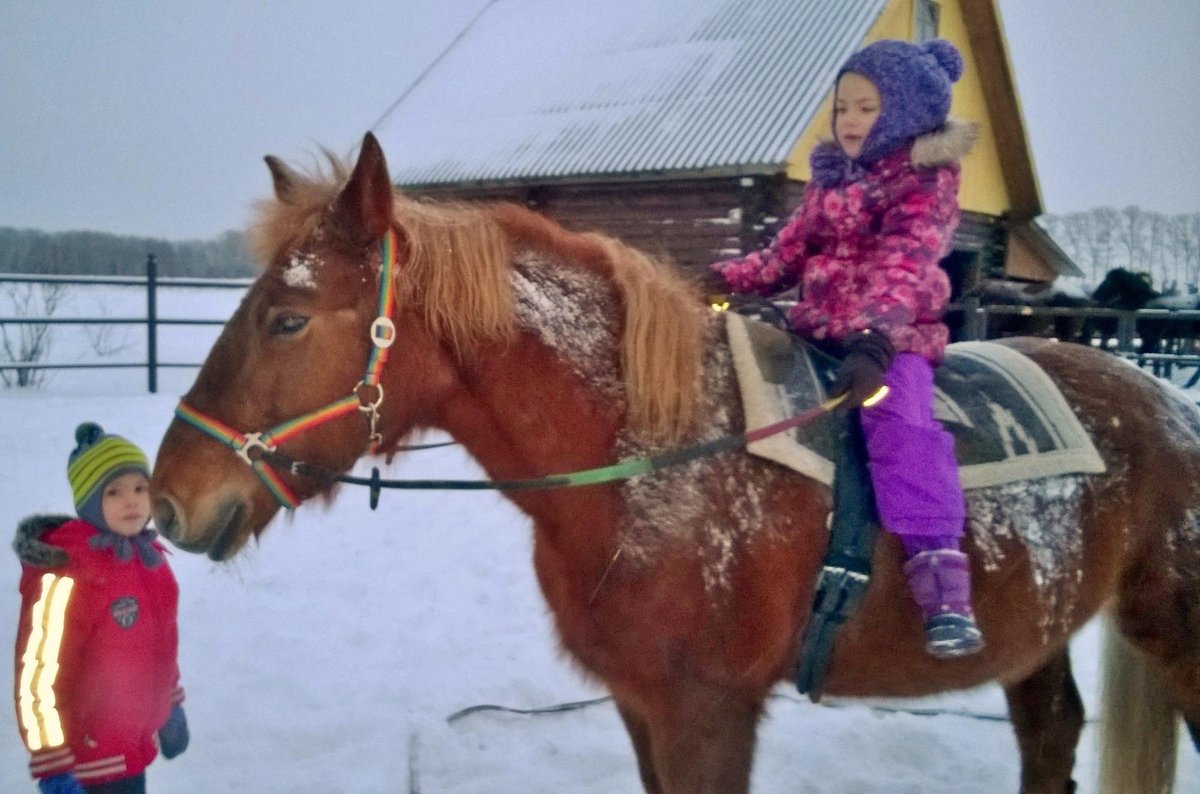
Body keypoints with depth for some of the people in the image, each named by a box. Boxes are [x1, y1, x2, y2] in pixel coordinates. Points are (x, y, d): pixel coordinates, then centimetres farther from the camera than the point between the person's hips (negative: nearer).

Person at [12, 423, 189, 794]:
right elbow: (37, 673, -25)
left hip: (137, 743, 8)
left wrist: (172, 708, 24)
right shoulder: (66, 572, -23)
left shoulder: (149, 557, 3)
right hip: (93, 755, -8)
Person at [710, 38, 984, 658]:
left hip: (891, 336, -8)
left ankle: (944, 595, -35)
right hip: (816, 330, 8)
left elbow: (902, 270, -22)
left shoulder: (926, 182, -5)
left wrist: (873, 341, -37)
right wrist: (721, 280, 2)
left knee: (898, 421, -31)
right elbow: (786, 257, 18)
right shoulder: (830, 178, 16)